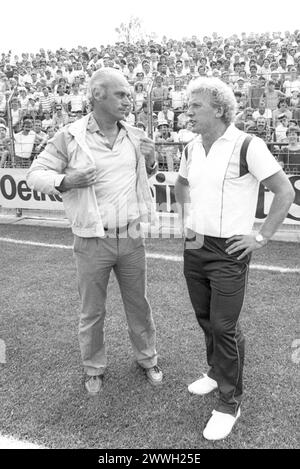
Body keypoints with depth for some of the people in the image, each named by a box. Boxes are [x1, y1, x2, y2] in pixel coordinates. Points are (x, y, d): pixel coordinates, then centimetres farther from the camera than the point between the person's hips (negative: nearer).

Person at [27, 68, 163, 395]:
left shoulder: (134, 136, 2)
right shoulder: (69, 137, -10)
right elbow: (35, 175, -5)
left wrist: (151, 161, -6)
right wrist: (65, 181, -24)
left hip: (131, 239, 3)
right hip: (91, 242, -3)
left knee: (138, 305, 18)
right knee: (92, 312, 13)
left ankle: (147, 359, 40)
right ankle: (94, 369, 36)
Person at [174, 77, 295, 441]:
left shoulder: (248, 147, -14)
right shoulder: (191, 149, 6)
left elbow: (285, 192, -10)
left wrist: (261, 238, -11)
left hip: (228, 251, -6)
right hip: (194, 247, 7)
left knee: (224, 326, 0)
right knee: (205, 318, 18)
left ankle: (230, 402, 19)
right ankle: (216, 372, 42)